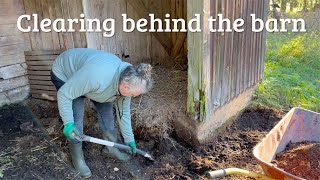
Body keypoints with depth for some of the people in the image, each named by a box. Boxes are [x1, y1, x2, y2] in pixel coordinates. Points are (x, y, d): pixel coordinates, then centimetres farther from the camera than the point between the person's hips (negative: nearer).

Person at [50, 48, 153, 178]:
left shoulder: (126, 80, -20)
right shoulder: (96, 76, -45)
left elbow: (124, 112, -5)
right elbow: (64, 94, -31)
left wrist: (129, 138, 2)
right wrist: (68, 122, -25)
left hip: (84, 70, 6)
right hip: (64, 74, -6)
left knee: (106, 108, 0)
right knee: (76, 119, -9)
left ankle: (110, 147, 20)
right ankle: (77, 158, 13)